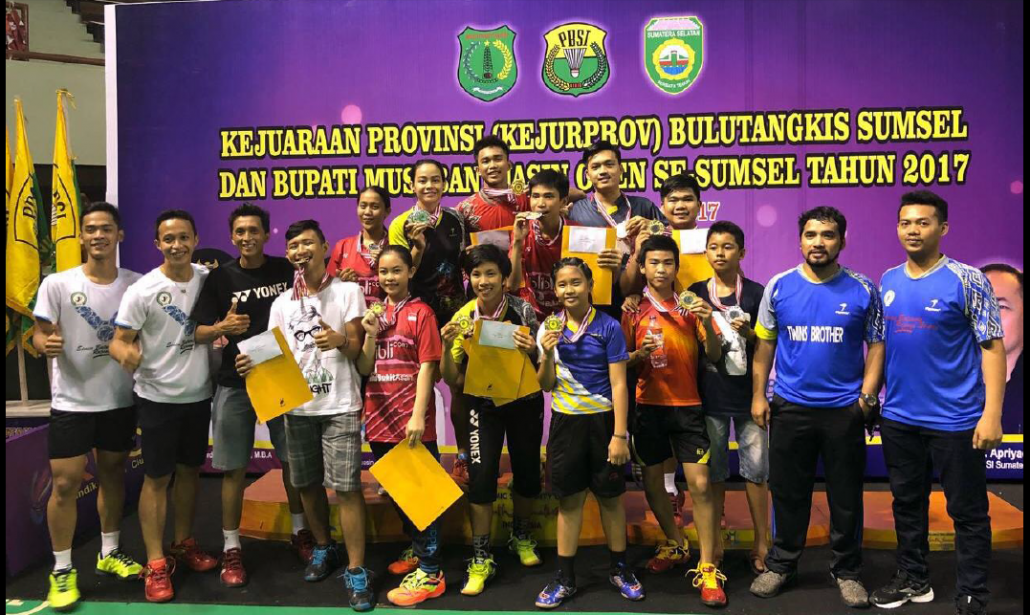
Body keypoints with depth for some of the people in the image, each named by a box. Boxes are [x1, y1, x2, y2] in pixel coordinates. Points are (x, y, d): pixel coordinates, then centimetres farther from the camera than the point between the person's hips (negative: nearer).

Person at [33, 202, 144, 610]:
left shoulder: (136, 284, 0)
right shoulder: (57, 284, -7)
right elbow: (40, 335, -5)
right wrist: (45, 344, -27)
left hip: (120, 399, 3)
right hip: (72, 402, -3)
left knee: (113, 473, 15)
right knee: (65, 484, -1)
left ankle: (109, 553, 32)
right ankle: (62, 570, 15)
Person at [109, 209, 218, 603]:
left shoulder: (207, 278, -2)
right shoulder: (142, 290, -14)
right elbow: (118, 341, -16)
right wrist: (126, 354, -37)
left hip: (199, 394, 4)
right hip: (158, 397, -4)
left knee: (190, 471, 16)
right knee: (157, 478, 3)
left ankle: (184, 543, 33)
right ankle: (155, 564, 13)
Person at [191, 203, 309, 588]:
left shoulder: (287, 270, 2)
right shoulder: (220, 277, 0)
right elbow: (198, 333, -1)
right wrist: (223, 327, -22)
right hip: (235, 385, -1)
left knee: (293, 459, 11)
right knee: (234, 468, 4)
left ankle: (300, 532, 29)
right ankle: (231, 548, 17)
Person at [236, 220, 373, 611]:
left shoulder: (347, 291, 0)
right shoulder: (282, 303, 11)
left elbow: (357, 350, -4)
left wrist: (341, 340, -27)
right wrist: (253, 363, -12)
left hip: (340, 405, -4)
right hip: (296, 406, 5)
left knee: (346, 485, -7)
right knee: (307, 483, 13)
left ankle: (356, 571, 1)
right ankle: (324, 549, 35)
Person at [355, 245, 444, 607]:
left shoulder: (420, 312, -7)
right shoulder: (373, 314, 10)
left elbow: (427, 367, -11)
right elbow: (363, 369, 7)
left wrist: (418, 416, -18)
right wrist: (371, 334, -9)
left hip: (412, 421, -6)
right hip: (379, 418, 6)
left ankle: (430, 574, 7)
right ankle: (416, 549, 36)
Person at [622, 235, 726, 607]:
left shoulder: (691, 306, 3)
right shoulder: (634, 311, 1)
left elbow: (715, 356, -1)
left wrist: (708, 323, -18)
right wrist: (639, 355, -17)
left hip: (687, 406, -1)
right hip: (648, 406, 1)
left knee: (700, 485, -6)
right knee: (652, 482, 12)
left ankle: (707, 569, 3)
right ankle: (675, 545, 35)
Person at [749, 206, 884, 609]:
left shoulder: (862, 289, -3)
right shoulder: (779, 286, -1)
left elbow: (876, 345, 1)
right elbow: (765, 343, 4)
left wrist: (867, 396, -9)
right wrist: (758, 395, 1)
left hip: (845, 410, 0)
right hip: (789, 408, 1)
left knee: (846, 496, 11)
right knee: (788, 492, 12)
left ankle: (847, 571, 28)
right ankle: (781, 565, 27)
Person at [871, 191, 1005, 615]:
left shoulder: (967, 280, -9)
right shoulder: (888, 281, 6)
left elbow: (992, 347, -11)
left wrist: (992, 415, -17)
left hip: (956, 421, -5)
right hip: (898, 419, 5)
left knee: (967, 511, 8)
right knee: (907, 503, 17)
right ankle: (913, 580, 34)